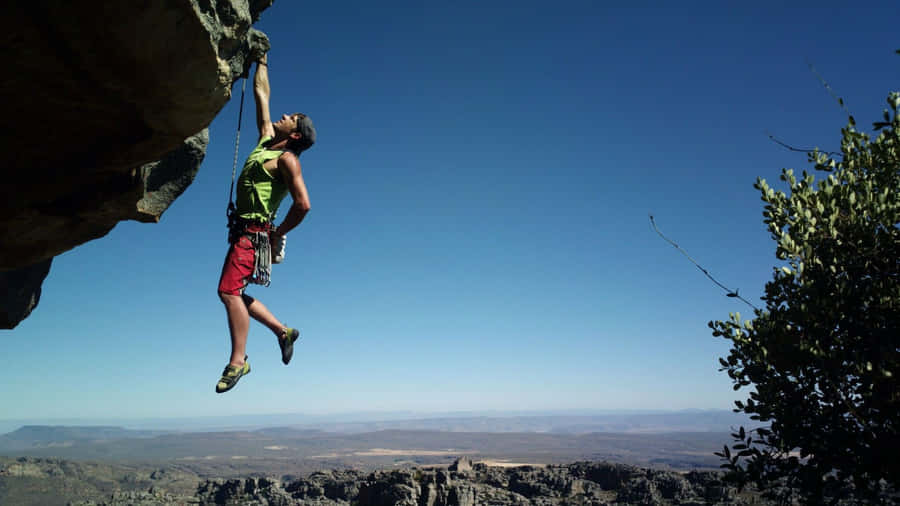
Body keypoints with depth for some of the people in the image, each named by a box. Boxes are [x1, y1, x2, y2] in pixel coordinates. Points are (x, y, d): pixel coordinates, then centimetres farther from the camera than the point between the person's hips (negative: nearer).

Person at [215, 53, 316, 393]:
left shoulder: (287, 158, -9)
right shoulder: (267, 140, 16)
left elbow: (303, 204, -20)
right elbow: (261, 94, 26)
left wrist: (279, 234, -12)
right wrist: (262, 59, 29)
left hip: (254, 233, -9)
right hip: (243, 231, 9)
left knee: (229, 290, -16)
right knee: (232, 293, 13)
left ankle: (238, 361, -10)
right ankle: (283, 331, 21)